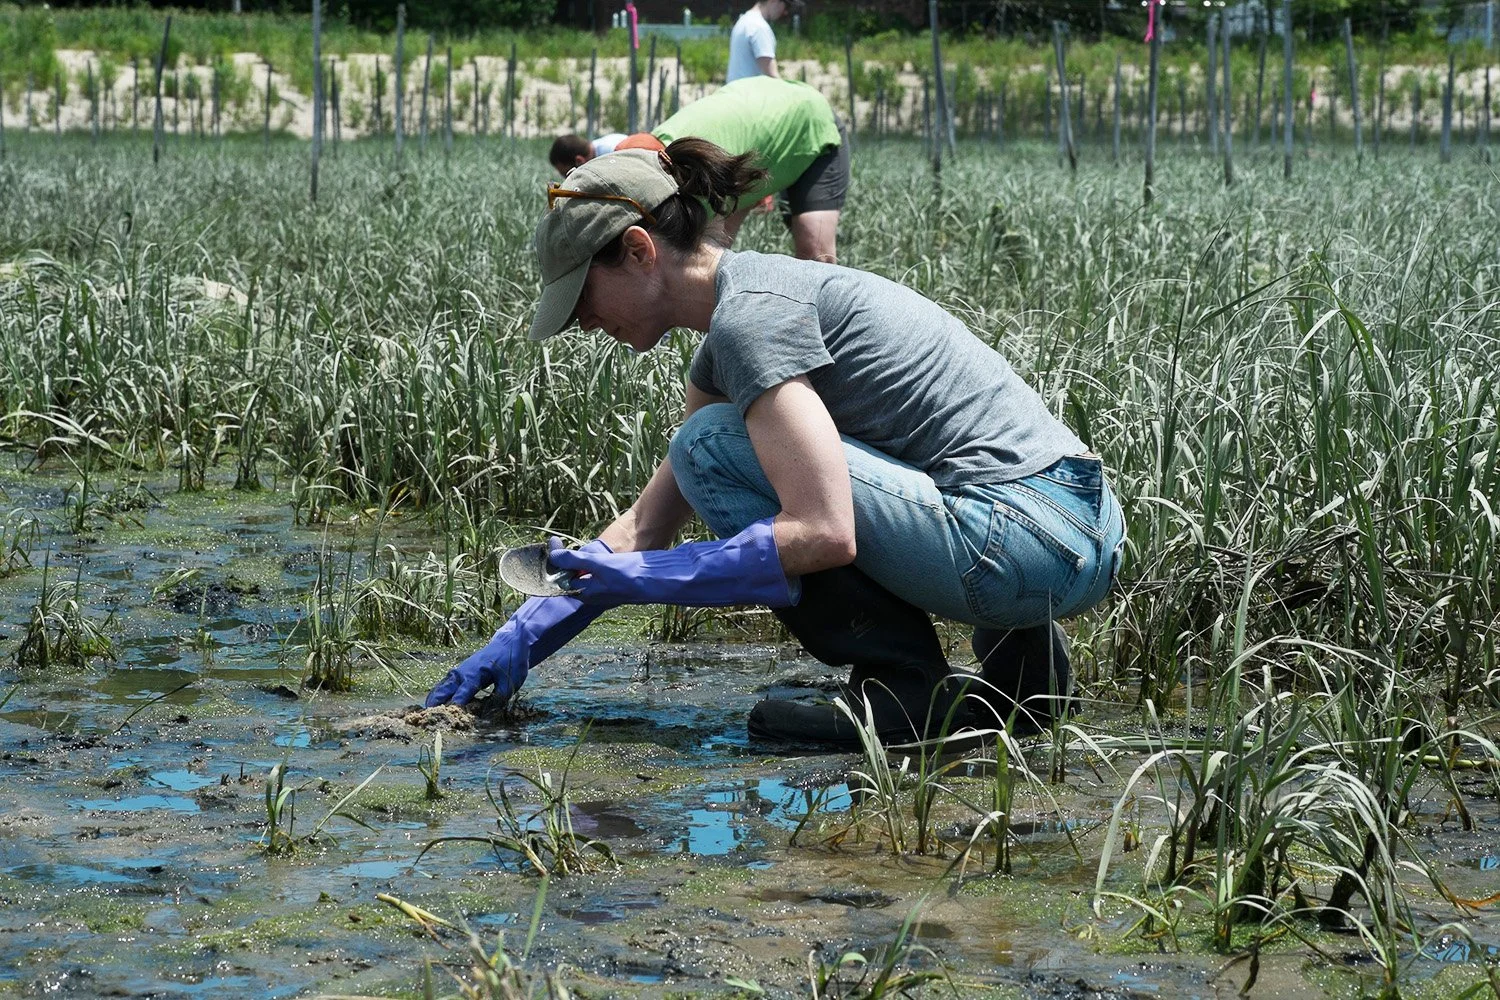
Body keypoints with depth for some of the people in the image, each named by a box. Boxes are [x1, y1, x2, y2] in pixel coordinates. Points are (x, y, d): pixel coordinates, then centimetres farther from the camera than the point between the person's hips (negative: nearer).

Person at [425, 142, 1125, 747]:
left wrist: (646, 578, -13)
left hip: (1029, 541, -10)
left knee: (712, 448, -6)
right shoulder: (725, 339, 19)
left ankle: (903, 689, -5)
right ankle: (1012, 662, 15)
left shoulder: (749, 315, -12)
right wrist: (524, 636, 22)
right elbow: (649, 521, 26)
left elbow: (823, 535, -22)